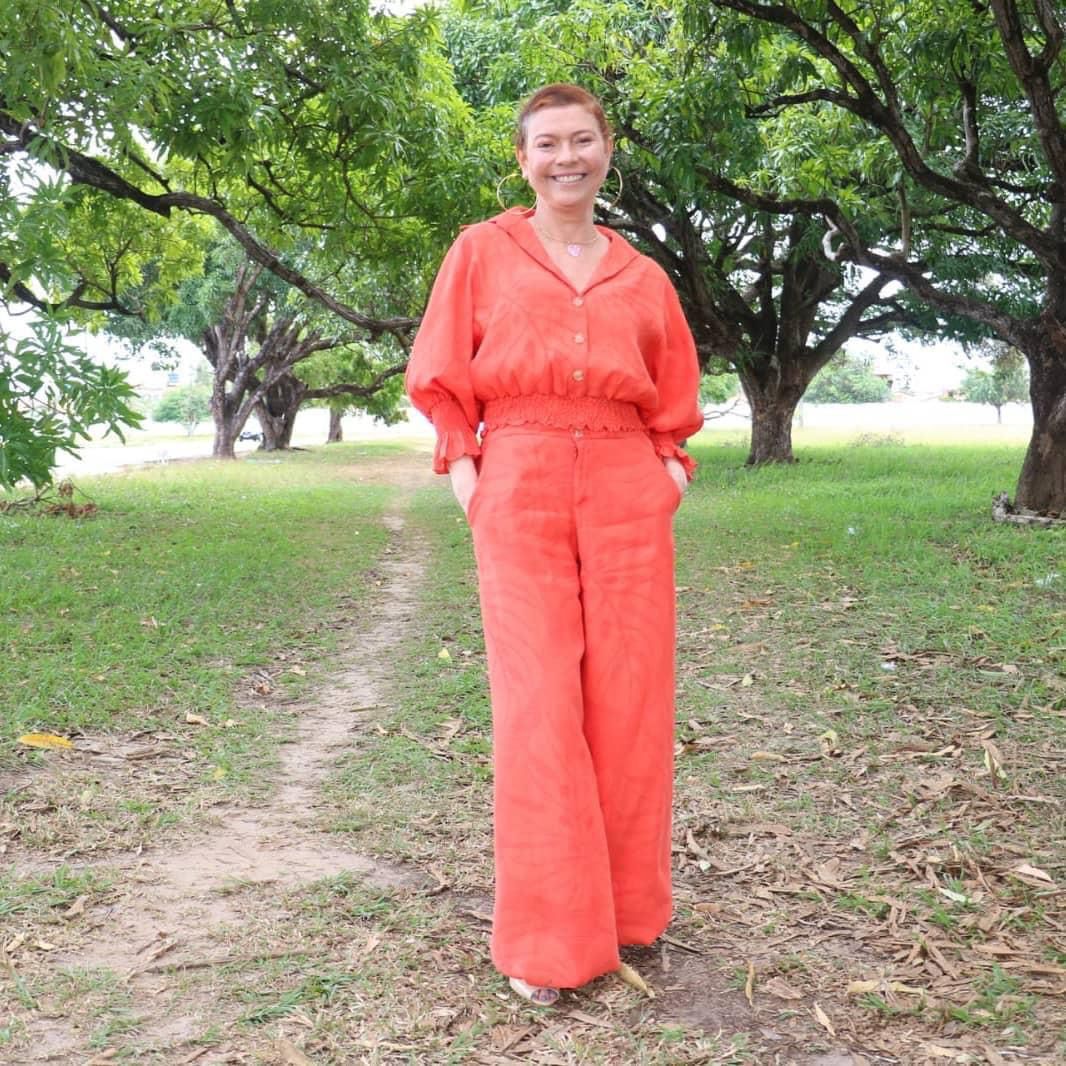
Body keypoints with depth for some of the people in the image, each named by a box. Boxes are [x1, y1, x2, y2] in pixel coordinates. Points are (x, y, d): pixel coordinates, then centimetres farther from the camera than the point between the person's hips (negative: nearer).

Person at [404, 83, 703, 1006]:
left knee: (629, 698, 4)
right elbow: (444, 380, 9)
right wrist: (461, 466, -3)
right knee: (539, 704, -5)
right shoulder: (482, 252, 8)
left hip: (627, 489, 3)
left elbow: (672, 389, 21)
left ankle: (628, 906, 22)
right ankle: (550, 940, 6)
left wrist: (674, 463, 5)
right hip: (519, 488, -2)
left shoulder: (640, 274, 14)